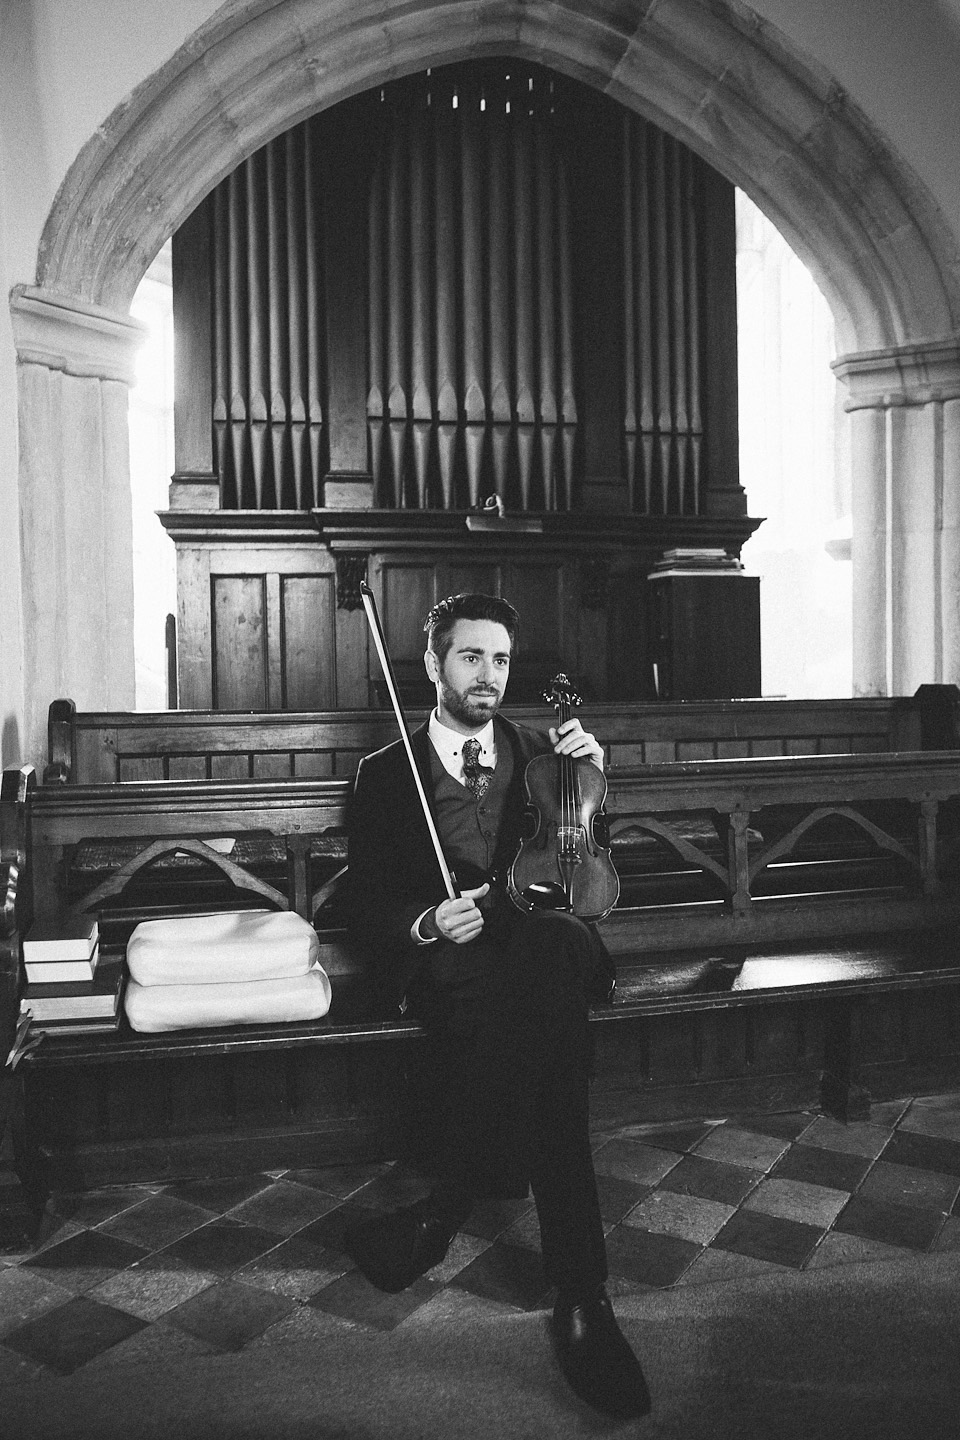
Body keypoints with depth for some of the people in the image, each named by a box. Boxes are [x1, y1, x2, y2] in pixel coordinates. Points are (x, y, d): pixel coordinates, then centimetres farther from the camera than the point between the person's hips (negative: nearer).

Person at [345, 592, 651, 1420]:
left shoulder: (536, 753, 21)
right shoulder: (387, 773, 12)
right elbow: (366, 909, 7)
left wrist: (592, 776, 0)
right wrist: (426, 923, -15)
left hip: (547, 942, 2)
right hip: (446, 960, -1)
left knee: (552, 947, -38)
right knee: (539, 1017, -37)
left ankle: (447, 1209, -31)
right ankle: (580, 1293, -30)